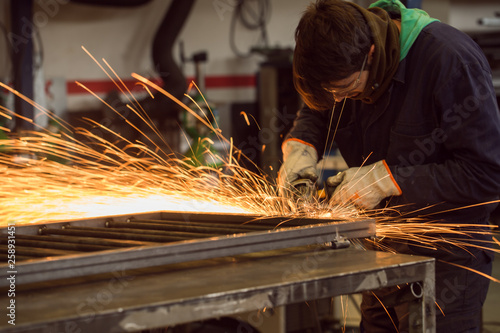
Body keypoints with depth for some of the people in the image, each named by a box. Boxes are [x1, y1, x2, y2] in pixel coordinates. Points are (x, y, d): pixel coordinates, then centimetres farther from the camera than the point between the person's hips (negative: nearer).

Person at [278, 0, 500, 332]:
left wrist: (387, 179, -25)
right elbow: (316, 113, 18)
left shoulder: (452, 60, -24)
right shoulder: (346, 62, -4)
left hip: (447, 258, -7)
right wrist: (300, 146, -7)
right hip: (385, 252, 7)